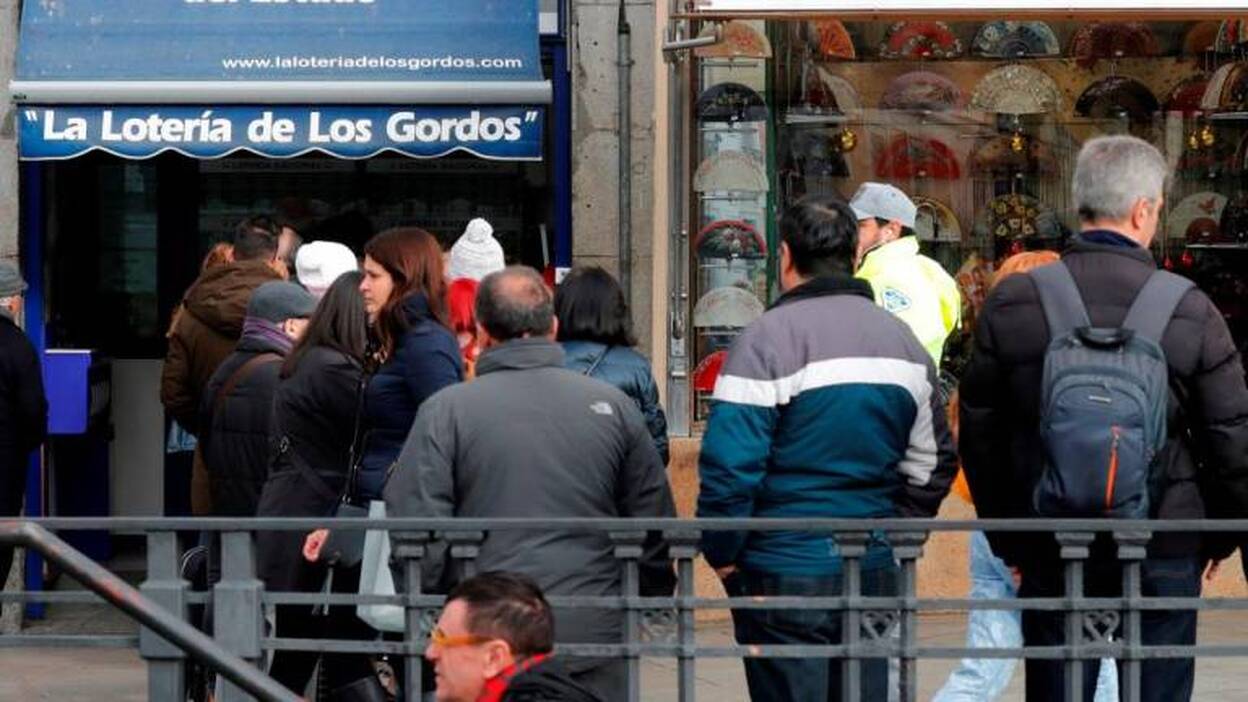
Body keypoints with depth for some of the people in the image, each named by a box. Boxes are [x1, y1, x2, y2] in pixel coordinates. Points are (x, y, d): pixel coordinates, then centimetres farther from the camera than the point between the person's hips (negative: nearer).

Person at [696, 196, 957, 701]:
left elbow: (728, 467, -16)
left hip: (785, 572, -6)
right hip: (876, 571, 6)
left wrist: (721, 554, -4)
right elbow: (932, 465, 15)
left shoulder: (767, 339, -11)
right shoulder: (902, 340, 10)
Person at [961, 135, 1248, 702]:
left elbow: (979, 432, 3)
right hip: (1164, 550, -2)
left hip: (1050, 549, 2)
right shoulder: (1190, 312, -9)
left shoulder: (1011, 304, -3)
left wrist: (1007, 538, 13)